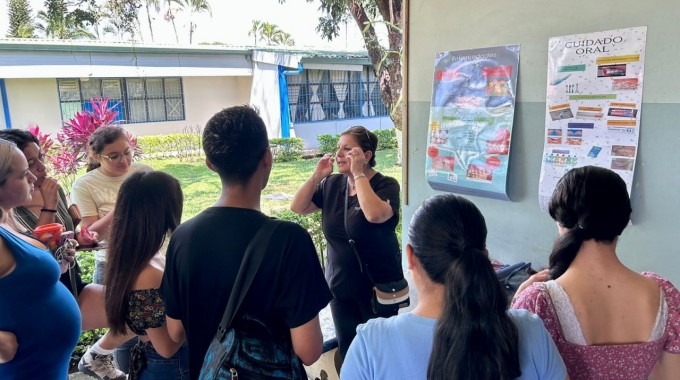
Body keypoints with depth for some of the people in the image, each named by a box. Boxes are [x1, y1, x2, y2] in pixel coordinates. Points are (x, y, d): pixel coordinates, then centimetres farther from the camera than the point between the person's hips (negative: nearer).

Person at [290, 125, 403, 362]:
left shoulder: (386, 185, -14)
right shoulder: (332, 184, 1)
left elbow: (375, 215, -34)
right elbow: (297, 208, -1)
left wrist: (358, 174, -26)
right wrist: (317, 176, -12)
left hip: (378, 287, -4)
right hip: (339, 285, 5)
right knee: (346, 349, 18)